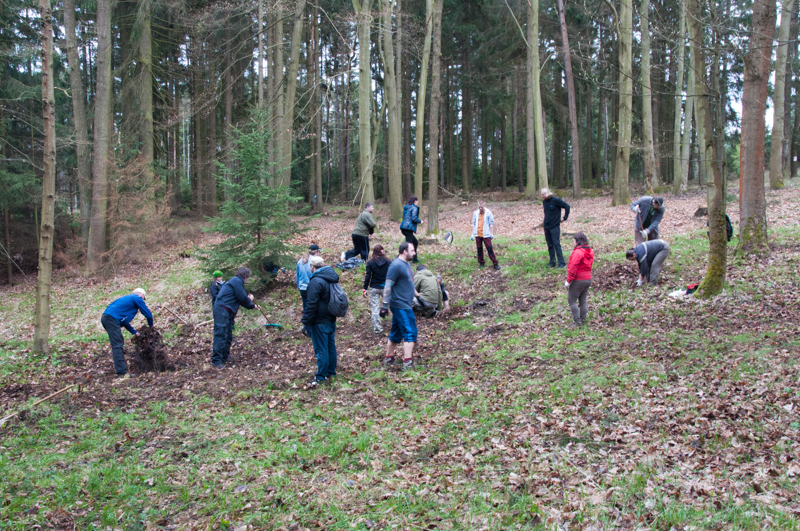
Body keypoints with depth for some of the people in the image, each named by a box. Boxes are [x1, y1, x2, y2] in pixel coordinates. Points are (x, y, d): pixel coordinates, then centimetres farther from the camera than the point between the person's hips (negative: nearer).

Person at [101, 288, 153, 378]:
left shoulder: (127, 298, 31)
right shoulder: (137, 299, 6)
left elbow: (124, 321, 36)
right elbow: (148, 314, 6)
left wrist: (134, 332, 35)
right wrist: (150, 326, 25)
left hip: (105, 317, 10)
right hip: (112, 318, -10)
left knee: (118, 344, 17)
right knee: (117, 346, -12)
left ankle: (119, 368, 21)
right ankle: (122, 372, -15)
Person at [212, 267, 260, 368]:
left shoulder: (236, 281, 25)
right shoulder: (237, 281, -7)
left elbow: (241, 299, 32)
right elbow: (242, 297, -12)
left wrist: (253, 306, 37)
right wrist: (250, 299, 9)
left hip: (227, 312, 11)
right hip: (222, 310, -11)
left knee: (228, 336, 15)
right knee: (221, 334, -12)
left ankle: (224, 358, 23)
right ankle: (216, 360, -14)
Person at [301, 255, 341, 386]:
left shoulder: (316, 281, -20)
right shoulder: (331, 279, 8)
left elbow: (311, 304, -22)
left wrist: (306, 321, -15)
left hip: (320, 322, -9)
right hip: (331, 320, 9)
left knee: (321, 350, -1)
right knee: (331, 347, 16)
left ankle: (321, 377, 6)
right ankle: (331, 373, 26)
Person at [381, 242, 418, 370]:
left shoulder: (406, 264, 15)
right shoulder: (396, 265, -16)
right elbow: (388, 286, -19)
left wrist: (415, 297, 28)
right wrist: (385, 305, -22)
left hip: (405, 305, 10)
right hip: (401, 306, -10)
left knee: (396, 334, 15)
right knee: (410, 333, -11)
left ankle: (388, 358, 24)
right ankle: (407, 362, -11)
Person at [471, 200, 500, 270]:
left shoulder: (488, 212, -5)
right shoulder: (475, 213, 3)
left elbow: (491, 223, 1)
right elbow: (473, 224, 10)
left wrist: (491, 233, 0)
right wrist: (472, 234, 8)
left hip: (486, 234, -3)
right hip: (477, 234, 3)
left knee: (489, 249, -3)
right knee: (479, 249, 10)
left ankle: (495, 263, 3)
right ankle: (481, 262, 23)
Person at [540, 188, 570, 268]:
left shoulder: (556, 200, -12)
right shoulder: (544, 201, 9)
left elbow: (567, 206, -9)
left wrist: (565, 218, -8)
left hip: (555, 226, -7)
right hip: (546, 226, 7)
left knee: (556, 244, -8)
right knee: (550, 245, 10)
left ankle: (562, 263, -4)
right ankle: (552, 262, 19)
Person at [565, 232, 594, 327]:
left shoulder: (578, 252, -19)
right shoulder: (590, 251, 8)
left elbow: (573, 267, -20)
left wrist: (568, 280, -15)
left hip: (578, 280, -8)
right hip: (588, 279, 8)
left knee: (571, 300, 2)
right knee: (583, 300, 16)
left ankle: (577, 321, 1)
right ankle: (583, 319, 21)